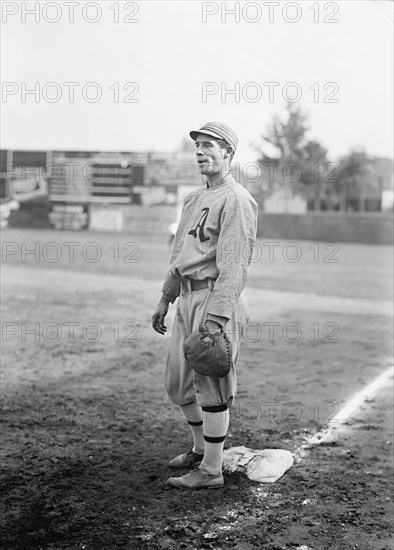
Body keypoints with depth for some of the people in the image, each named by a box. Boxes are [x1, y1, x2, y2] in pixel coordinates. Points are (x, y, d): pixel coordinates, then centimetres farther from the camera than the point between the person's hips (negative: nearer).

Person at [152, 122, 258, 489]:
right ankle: (201, 448, 36)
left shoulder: (236, 200, -12)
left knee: (210, 385, -2)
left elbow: (234, 264, -20)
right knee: (177, 383, 17)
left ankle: (211, 471, 11)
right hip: (187, 299, 9)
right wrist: (165, 299, 23)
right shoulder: (194, 198, 18)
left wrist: (216, 318, -26)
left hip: (217, 300, -9)